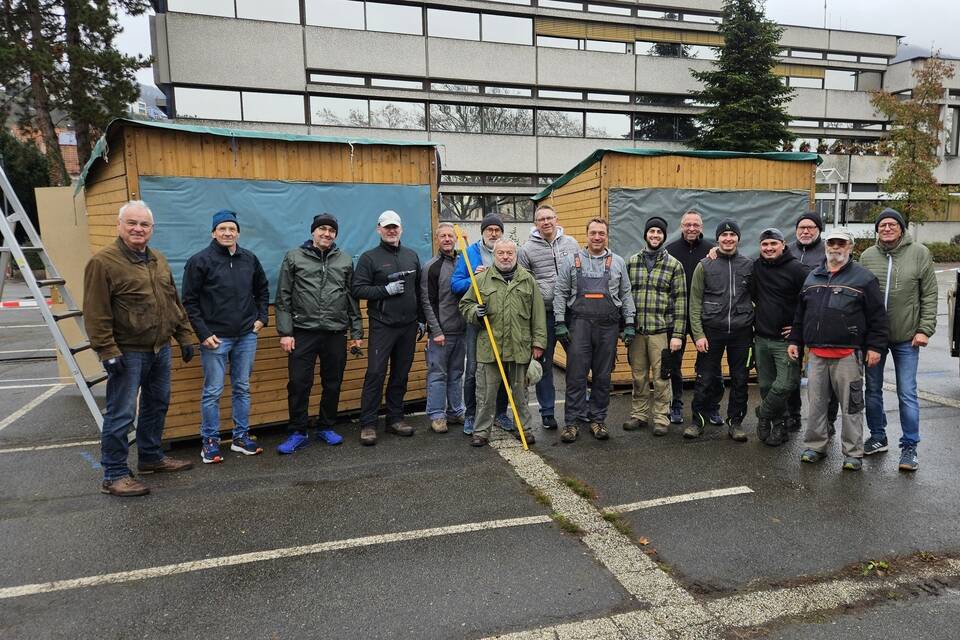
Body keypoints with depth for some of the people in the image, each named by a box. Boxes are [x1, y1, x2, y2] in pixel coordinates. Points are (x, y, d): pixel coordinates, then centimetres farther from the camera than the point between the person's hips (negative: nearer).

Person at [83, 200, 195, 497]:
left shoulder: (158, 260, 12)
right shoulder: (103, 262, -11)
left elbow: (174, 302, 17)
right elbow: (96, 314, -15)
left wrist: (184, 336, 13)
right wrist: (107, 352, -19)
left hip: (160, 350, 8)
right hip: (127, 353, -8)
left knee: (156, 406, 18)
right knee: (121, 414, -2)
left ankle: (151, 457, 35)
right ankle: (114, 475, 9)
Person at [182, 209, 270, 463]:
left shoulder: (250, 259, 6)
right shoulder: (200, 261, -6)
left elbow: (263, 290, 20)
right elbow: (190, 301, -6)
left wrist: (261, 317, 9)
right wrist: (203, 334, -11)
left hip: (246, 337, 4)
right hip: (215, 338, -4)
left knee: (242, 389, 12)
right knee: (212, 392, 2)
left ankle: (241, 437, 23)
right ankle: (209, 441, 15)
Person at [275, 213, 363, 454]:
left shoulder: (345, 260, 10)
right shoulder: (294, 257, 3)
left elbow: (352, 299, 11)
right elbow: (283, 298, 1)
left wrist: (357, 332, 7)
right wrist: (285, 332, -6)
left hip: (336, 334, 2)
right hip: (303, 332, -2)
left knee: (333, 384, 10)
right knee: (299, 384, 0)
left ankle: (326, 428, 26)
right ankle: (297, 433, 13)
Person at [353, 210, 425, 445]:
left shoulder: (412, 256, 13)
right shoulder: (369, 257, -1)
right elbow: (358, 289, -7)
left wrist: (421, 319, 13)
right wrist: (386, 289, -17)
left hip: (408, 326, 5)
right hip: (382, 326, -5)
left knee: (401, 375, 10)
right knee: (375, 374, -7)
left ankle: (395, 419, 20)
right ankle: (368, 424, 0)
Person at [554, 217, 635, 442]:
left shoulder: (617, 262, 10)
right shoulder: (572, 261, 6)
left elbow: (626, 294, 10)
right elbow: (560, 293, 3)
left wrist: (629, 323, 3)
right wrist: (560, 323, -4)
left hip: (608, 326, 2)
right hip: (579, 324, -1)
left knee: (603, 376, 8)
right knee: (576, 375, -1)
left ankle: (598, 419, 19)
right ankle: (573, 421, 6)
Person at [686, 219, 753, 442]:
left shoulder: (749, 265, 6)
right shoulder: (704, 266, 0)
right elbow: (695, 302, -1)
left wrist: (754, 326, 4)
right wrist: (698, 334, -7)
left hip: (741, 331, 2)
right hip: (712, 331, -2)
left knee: (739, 379, 9)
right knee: (705, 379, 3)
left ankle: (735, 421, 22)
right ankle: (698, 420, 16)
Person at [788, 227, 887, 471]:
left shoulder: (863, 278, 1)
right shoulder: (812, 277, 15)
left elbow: (877, 316, -2)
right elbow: (800, 314, 20)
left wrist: (875, 346, -7)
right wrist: (794, 340, 16)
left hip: (848, 355, -4)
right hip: (816, 354, 4)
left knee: (851, 405, 2)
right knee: (815, 403, 10)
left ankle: (853, 453, 13)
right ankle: (815, 446, 22)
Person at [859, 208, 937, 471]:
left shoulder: (919, 253, -3)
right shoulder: (867, 256, 2)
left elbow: (929, 294, -2)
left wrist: (925, 329, -8)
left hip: (906, 337, -2)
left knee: (907, 394, 1)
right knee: (873, 390, 13)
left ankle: (910, 446, 13)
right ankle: (877, 437, 29)